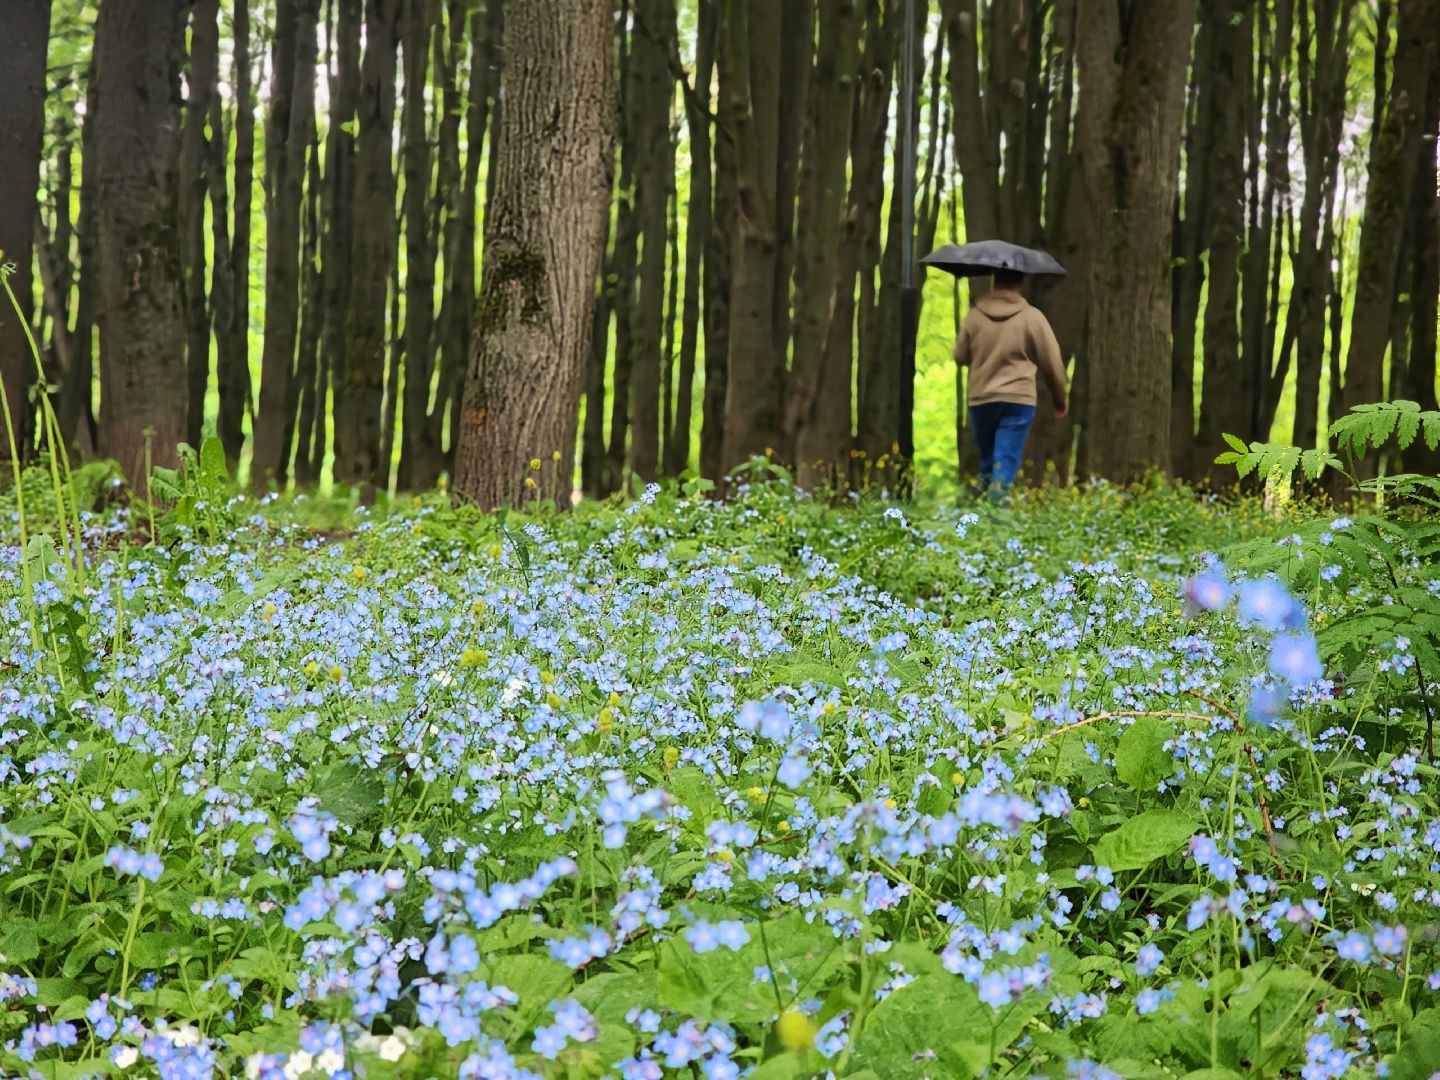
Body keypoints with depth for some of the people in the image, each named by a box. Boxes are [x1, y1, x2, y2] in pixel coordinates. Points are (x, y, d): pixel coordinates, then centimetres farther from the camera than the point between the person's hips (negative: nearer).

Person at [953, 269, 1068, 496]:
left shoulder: (975, 315, 0)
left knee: (987, 462, 17)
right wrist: (1060, 400, 13)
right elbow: (1052, 362, 0)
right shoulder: (1032, 317, -5)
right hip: (1018, 399, -3)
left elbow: (960, 356, 9)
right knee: (1006, 462, -5)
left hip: (981, 399, 3)